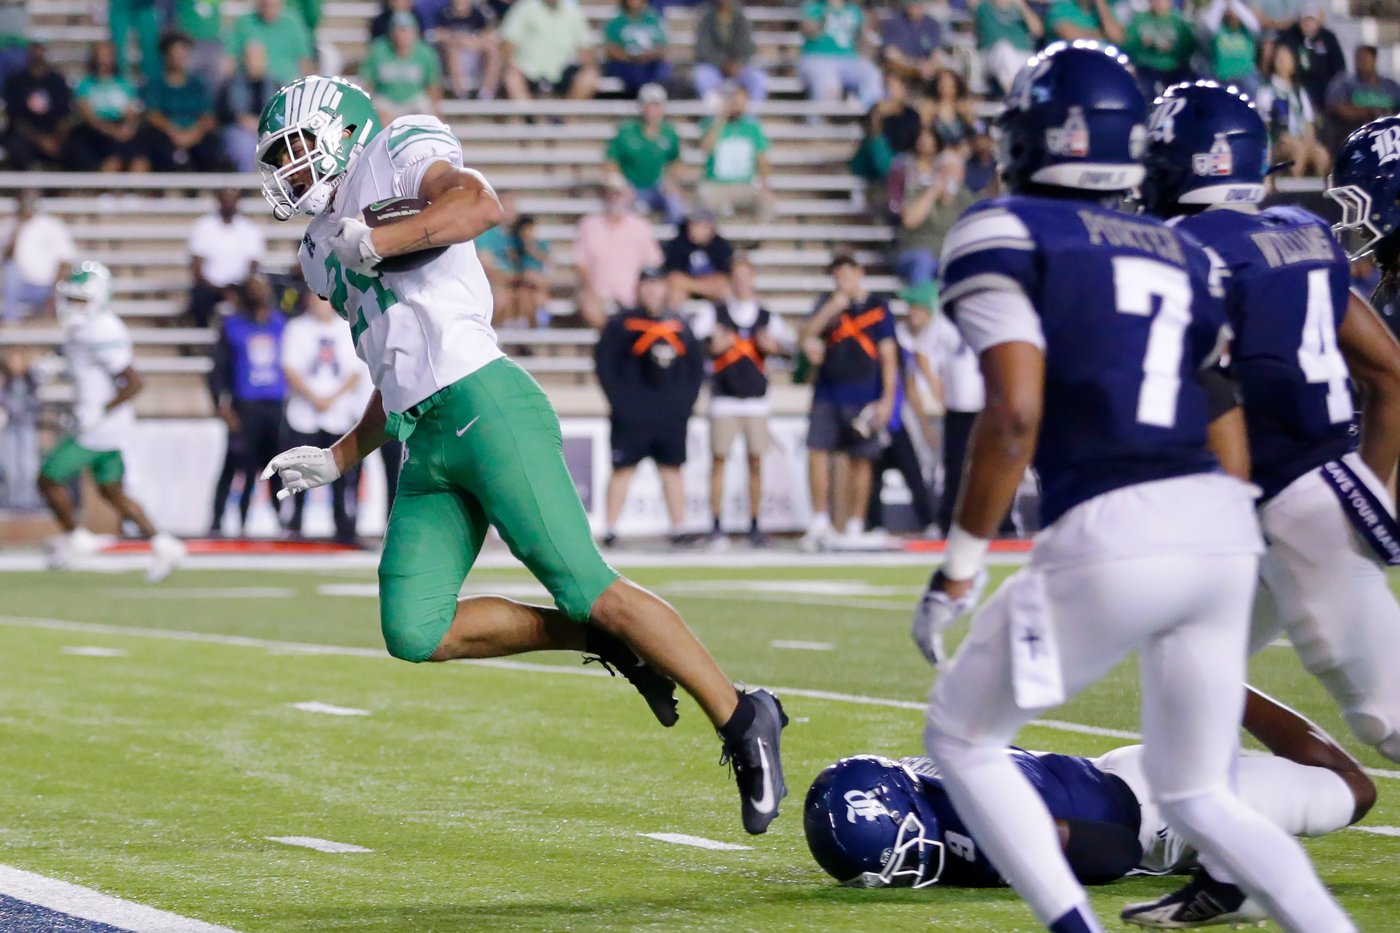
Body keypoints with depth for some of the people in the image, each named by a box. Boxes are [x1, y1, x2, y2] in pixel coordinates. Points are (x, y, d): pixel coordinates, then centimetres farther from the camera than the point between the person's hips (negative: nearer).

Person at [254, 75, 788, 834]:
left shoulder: (397, 153, 5)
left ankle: (743, 723, -5)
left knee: (587, 589, -14)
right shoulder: (323, 249, 28)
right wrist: (337, 459, 27)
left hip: (483, 406, -8)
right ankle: (610, 642, 6)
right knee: (415, 633, -9)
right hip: (423, 445, 8)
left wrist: (374, 242, -19)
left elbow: (480, 204, -18)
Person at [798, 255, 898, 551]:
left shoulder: (879, 307, 2)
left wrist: (887, 399, -7)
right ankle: (820, 523, 0)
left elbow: (888, 356, 0)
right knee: (817, 452, -7)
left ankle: (855, 527, 7)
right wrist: (830, 309, -15)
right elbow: (805, 335, -1)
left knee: (860, 460, 0)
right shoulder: (828, 303, 10)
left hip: (863, 398, -2)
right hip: (827, 392, 2)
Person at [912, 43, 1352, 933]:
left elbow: (1016, 414, -11)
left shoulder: (1003, 235, 0)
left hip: (1108, 540, -6)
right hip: (1224, 529, 6)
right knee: (1199, 794, 19)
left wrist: (959, 566, -5)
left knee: (962, 736, 16)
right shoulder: (1187, 256, 20)